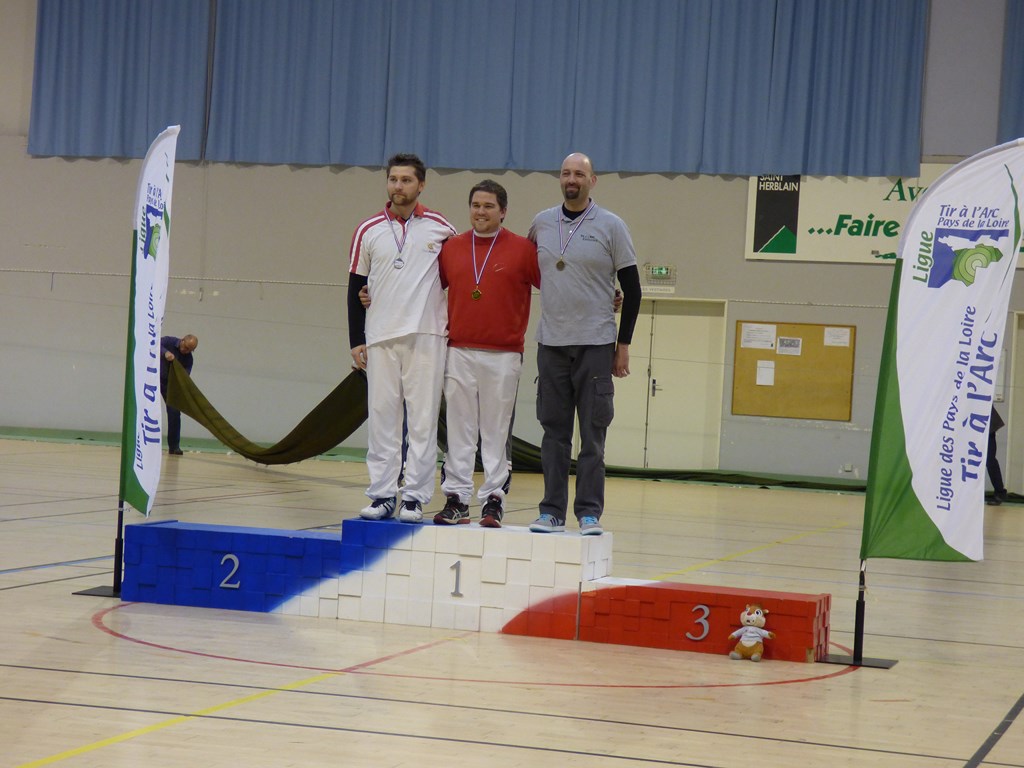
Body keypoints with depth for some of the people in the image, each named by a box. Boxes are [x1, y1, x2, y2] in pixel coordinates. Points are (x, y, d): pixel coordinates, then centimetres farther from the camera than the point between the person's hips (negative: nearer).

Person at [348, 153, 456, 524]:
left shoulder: (440, 228, 4)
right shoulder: (368, 231, 8)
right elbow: (356, 287, 10)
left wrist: (453, 320, 4)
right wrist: (356, 341, 6)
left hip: (426, 336, -1)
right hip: (380, 338, 2)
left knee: (423, 418, -2)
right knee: (381, 417, 2)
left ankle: (415, 496, 1)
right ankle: (382, 494, 7)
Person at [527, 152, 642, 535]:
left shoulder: (611, 226, -1)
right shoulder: (541, 223, 8)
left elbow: (632, 289, 1)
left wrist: (624, 344, -3)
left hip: (595, 344, -3)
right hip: (550, 343, 3)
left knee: (592, 434, -2)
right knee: (554, 432, 5)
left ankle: (589, 512, 1)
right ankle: (552, 510, 9)